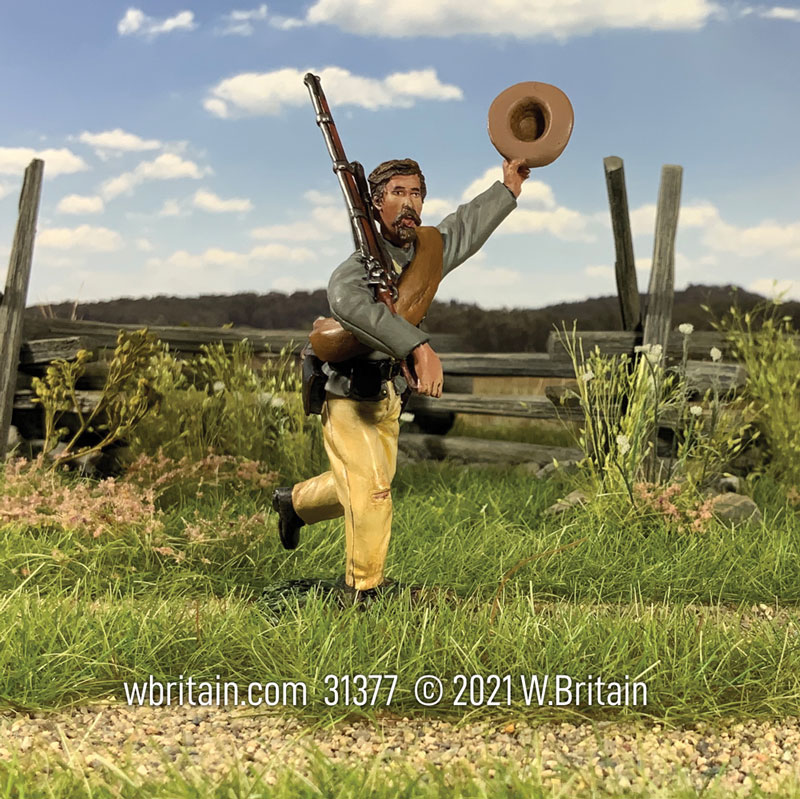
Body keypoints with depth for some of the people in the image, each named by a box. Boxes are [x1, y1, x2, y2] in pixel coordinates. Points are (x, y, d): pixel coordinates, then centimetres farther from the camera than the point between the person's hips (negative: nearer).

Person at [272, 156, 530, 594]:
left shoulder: (430, 247, -5)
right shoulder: (369, 261, -28)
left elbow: (466, 227, 14)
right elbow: (347, 299, -50)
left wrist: (509, 184, 18)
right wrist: (419, 348, -58)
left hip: (387, 395, 8)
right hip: (347, 396, -8)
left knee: (365, 486, 23)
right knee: (371, 491, -13)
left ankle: (293, 500, 50)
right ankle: (363, 591, 5)